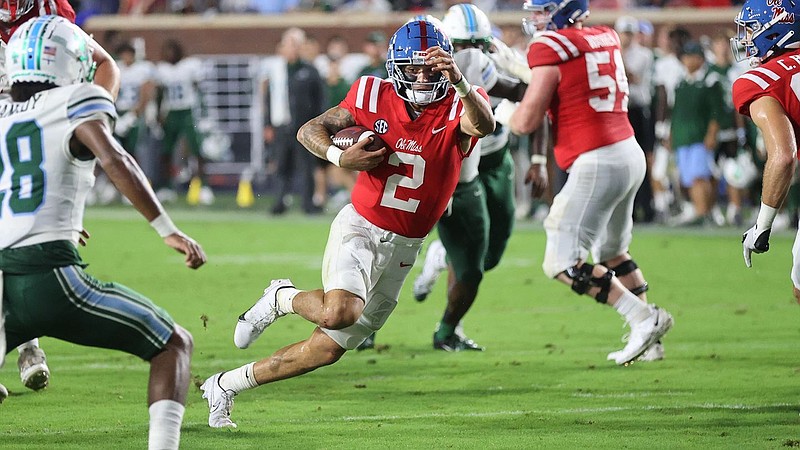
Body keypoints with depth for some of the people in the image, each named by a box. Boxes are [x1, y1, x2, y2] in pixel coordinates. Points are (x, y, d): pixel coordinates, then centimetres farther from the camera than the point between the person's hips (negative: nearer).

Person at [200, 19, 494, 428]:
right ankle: (282, 298, 1)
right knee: (339, 313, -33)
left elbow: (485, 125, -34)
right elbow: (310, 130, 3)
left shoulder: (458, 108, -10)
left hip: (403, 248, 2)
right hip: (361, 228, -2)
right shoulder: (376, 96, -7)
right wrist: (340, 158, -19)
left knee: (327, 349, 7)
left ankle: (224, 386, 24)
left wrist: (459, 82, -53)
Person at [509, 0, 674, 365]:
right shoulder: (605, 39, 12)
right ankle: (649, 339, 24)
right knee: (613, 253, 24)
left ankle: (643, 317, -9)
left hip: (597, 163, -9)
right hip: (630, 155, 9)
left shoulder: (550, 48, -10)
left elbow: (527, 122, -10)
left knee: (562, 263, -4)